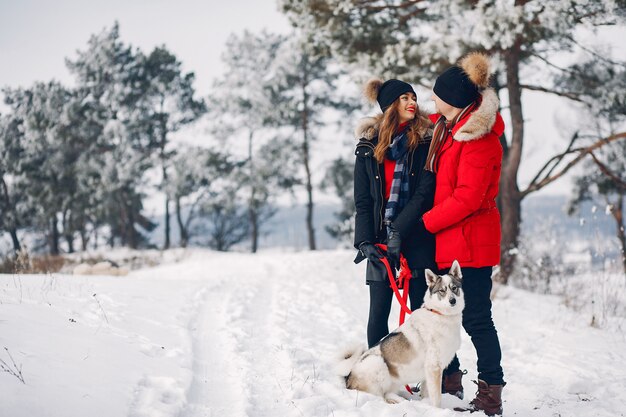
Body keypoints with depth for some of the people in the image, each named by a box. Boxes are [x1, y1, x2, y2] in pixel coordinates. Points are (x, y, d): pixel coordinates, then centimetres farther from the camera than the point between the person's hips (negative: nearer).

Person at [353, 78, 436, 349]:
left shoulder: (424, 142, 2)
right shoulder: (368, 146, 7)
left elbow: (424, 193, -7)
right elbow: (362, 200, 5)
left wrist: (399, 231, -16)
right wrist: (365, 241, -7)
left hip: (418, 239, -1)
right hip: (380, 242, 2)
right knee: (378, 314, 2)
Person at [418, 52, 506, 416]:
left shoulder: (480, 138, -18)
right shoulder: (445, 126, 11)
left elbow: (467, 198, -23)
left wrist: (426, 222, -15)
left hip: (470, 241, -9)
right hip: (446, 240, 9)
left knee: (475, 318, -5)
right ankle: (450, 384, 26)